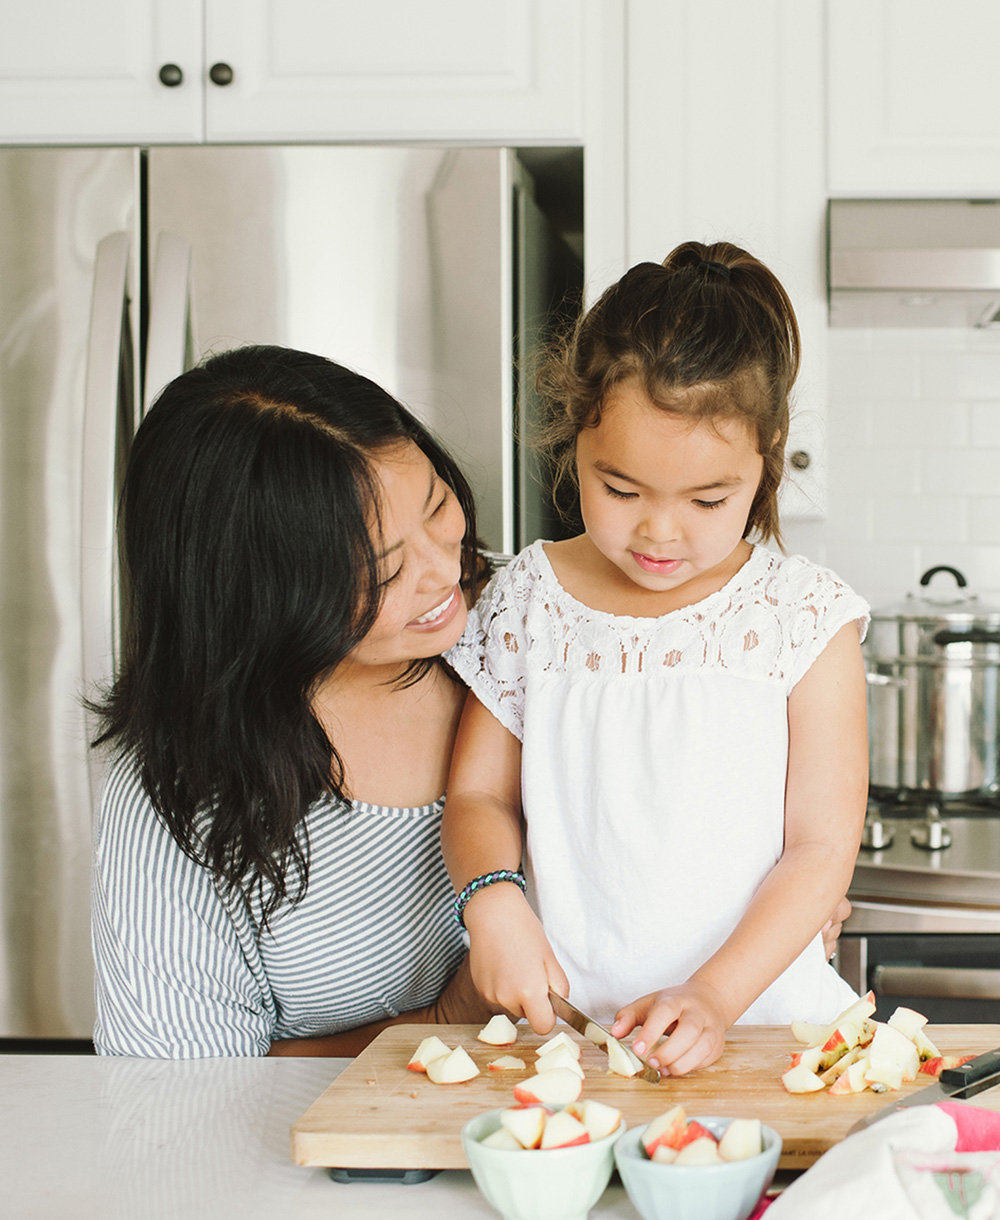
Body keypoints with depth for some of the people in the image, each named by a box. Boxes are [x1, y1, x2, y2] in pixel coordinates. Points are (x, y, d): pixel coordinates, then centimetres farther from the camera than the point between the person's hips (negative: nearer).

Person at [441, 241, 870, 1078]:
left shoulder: (804, 616, -2)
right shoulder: (528, 601, 4)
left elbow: (821, 847, -3)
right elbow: (479, 794, 11)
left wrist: (716, 994, -15)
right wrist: (493, 899, -10)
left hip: (762, 1008, -1)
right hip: (567, 1018, 2)